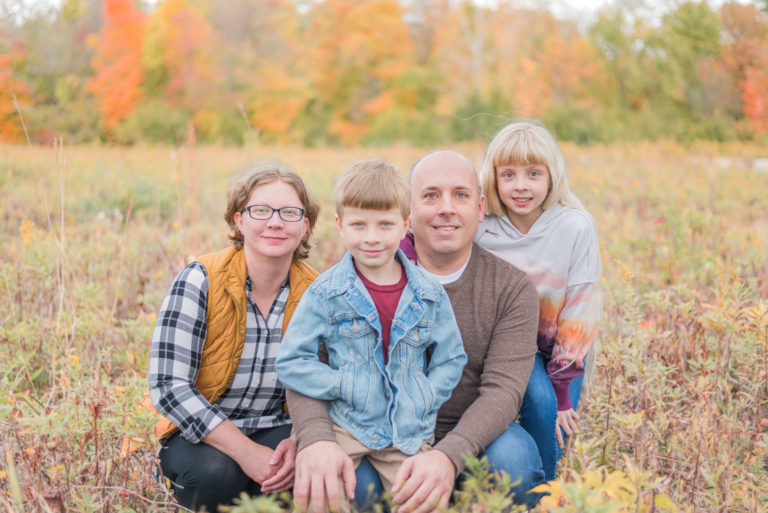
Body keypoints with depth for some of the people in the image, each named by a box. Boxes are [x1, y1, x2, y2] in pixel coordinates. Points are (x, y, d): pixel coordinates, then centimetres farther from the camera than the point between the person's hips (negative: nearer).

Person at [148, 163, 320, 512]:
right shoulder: (200, 281, -15)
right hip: (200, 435, -2)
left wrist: (300, 442, -22)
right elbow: (168, 385, -21)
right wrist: (245, 451, -27)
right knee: (215, 471, -35)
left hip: (274, 431, 3)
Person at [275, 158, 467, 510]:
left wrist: (425, 398, -5)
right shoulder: (324, 293, -4)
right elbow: (291, 362, -4)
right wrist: (345, 385, -13)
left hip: (409, 431, 2)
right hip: (347, 425, -2)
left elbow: (451, 359, 10)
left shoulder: (429, 295, 1)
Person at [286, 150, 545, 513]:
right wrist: (315, 438, -38)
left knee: (513, 457, -33)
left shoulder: (512, 289, -4)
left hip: (471, 433, 0)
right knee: (344, 481, -32)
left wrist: (449, 455, -38)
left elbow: (504, 387, -17)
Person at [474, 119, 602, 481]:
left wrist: (563, 389, -14)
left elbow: (581, 313, -12)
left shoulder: (576, 228, -14)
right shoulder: (481, 231, -11)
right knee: (540, 402, -25)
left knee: (555, 411, -21)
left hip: (561, 349, 0)